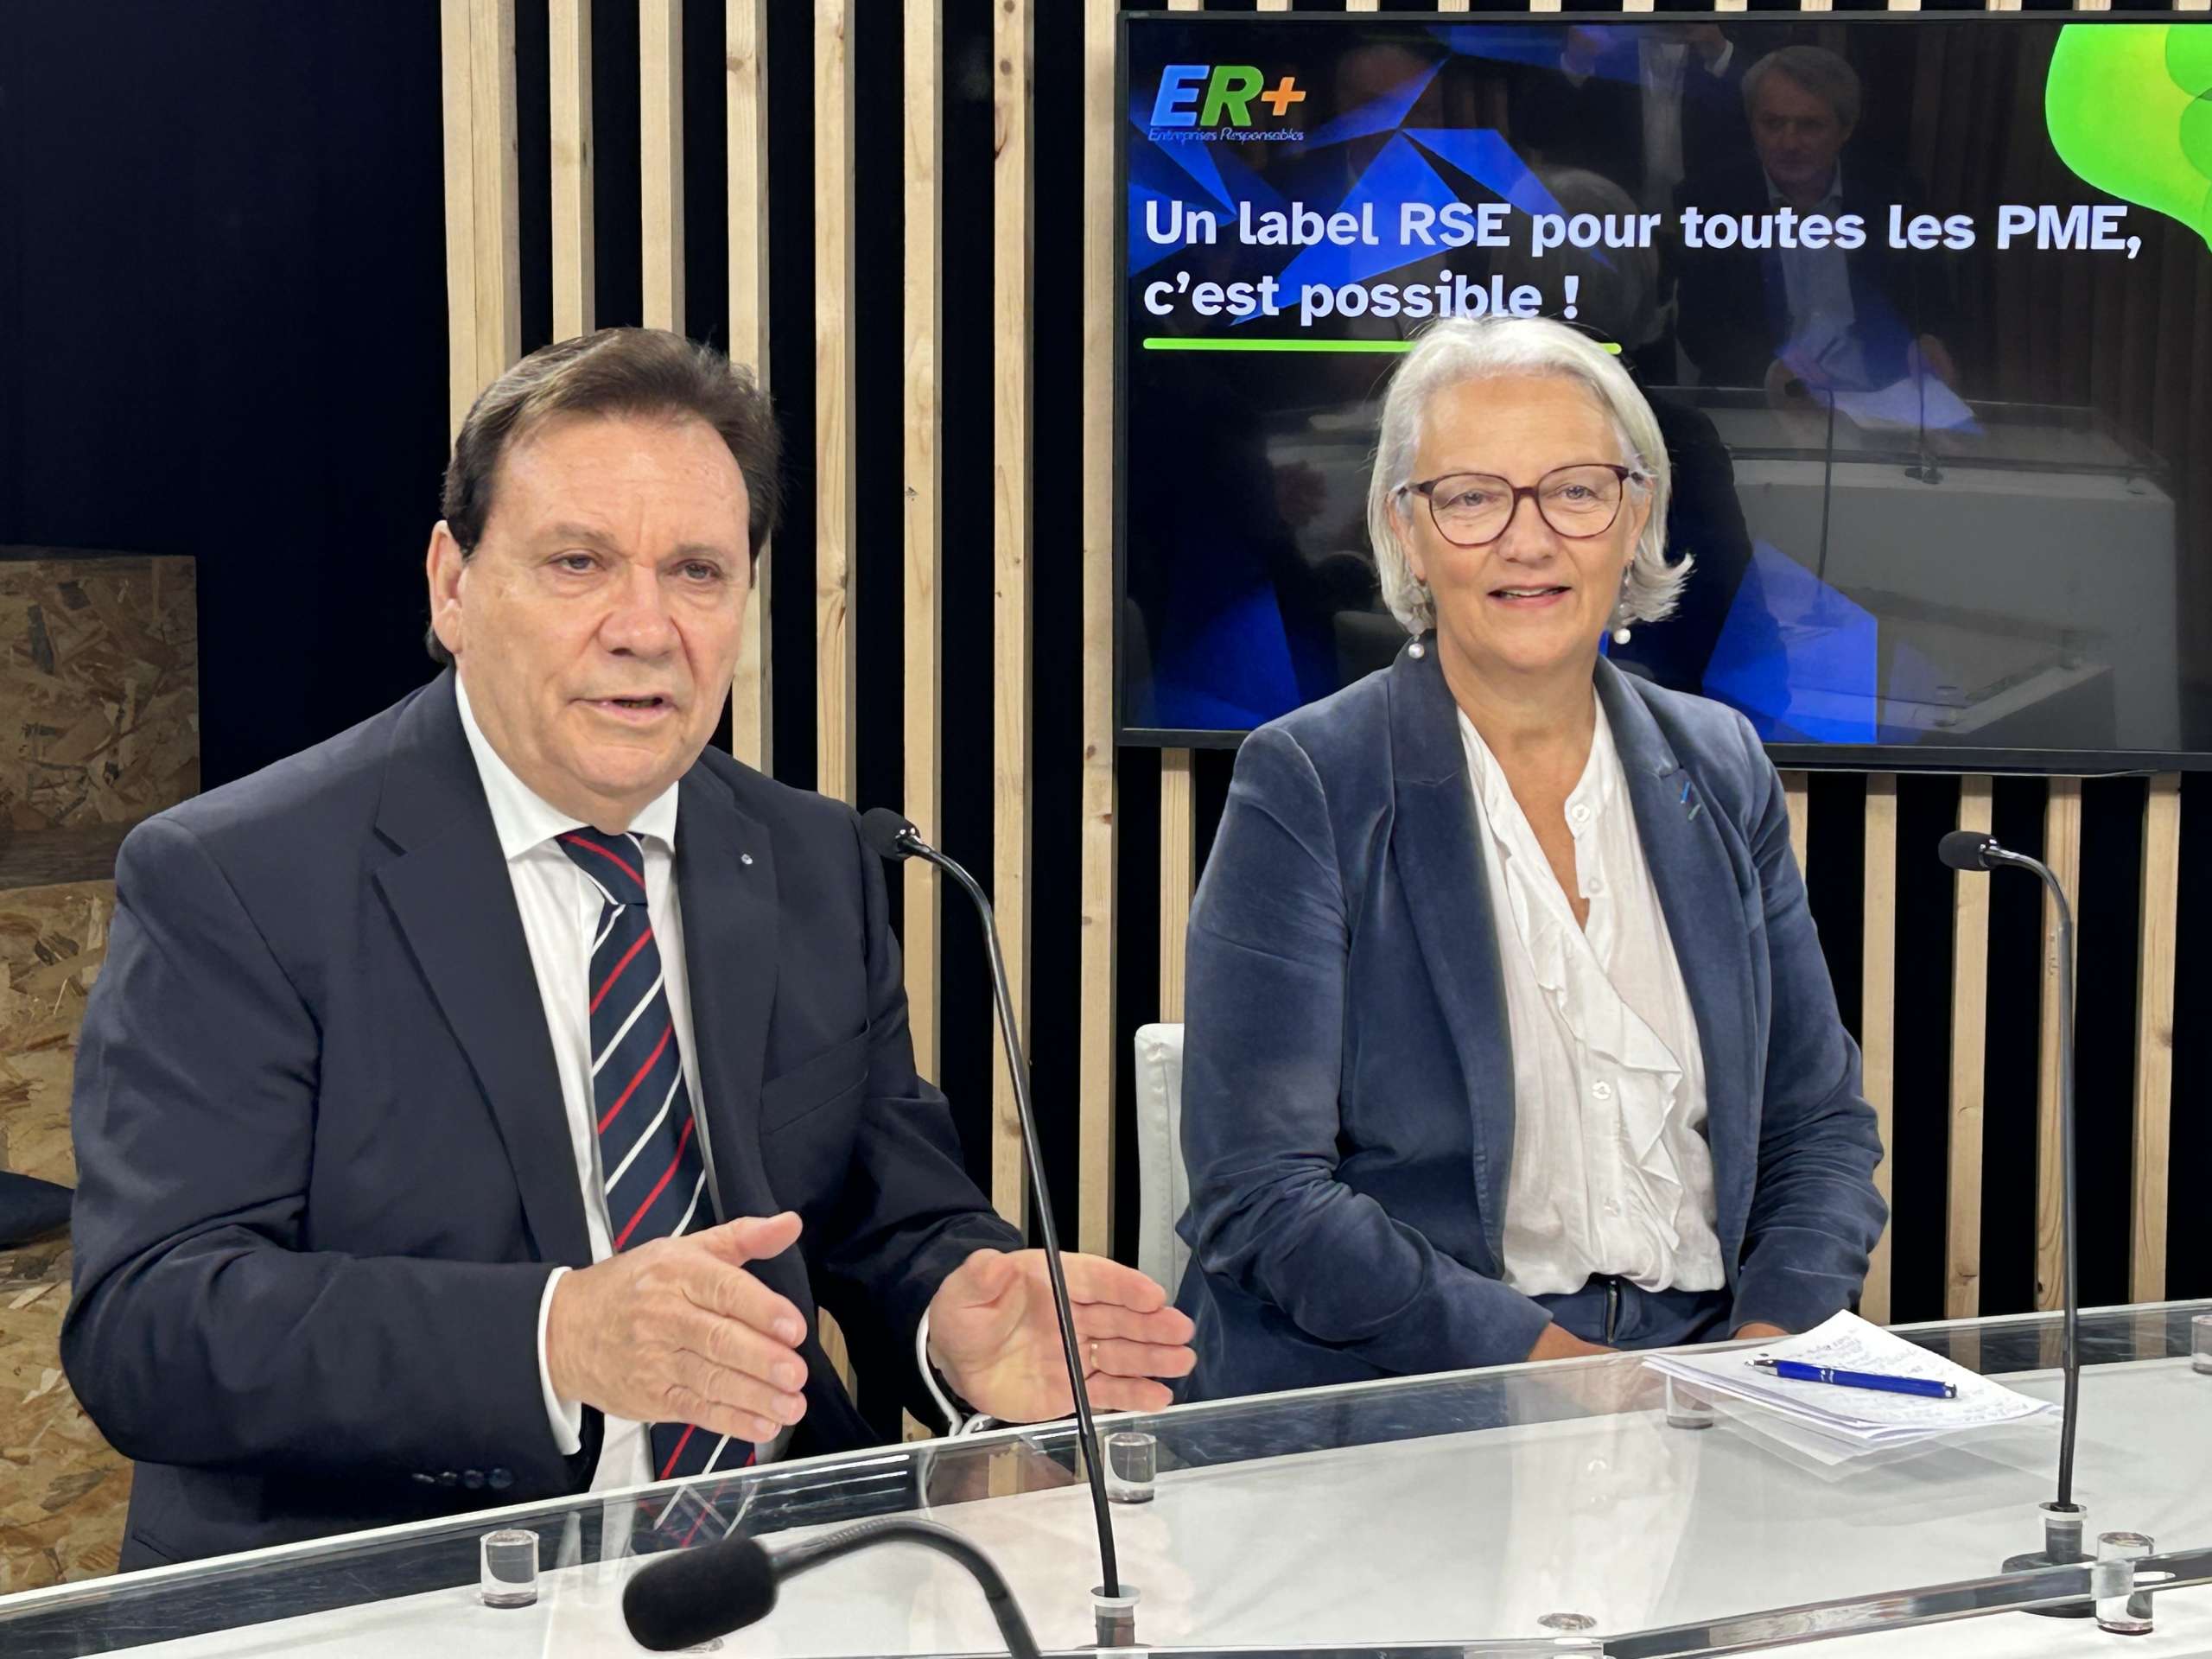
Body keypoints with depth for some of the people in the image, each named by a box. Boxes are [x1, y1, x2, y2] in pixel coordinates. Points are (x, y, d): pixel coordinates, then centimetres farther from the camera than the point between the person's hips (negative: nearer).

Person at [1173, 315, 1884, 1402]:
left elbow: (1822, 1128, 14)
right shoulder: (1305, 789, -6)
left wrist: (1772, 1341, -6)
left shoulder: (1721, 772, 10)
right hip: (1385, 1405, -3)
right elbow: (1261, 1191, -12)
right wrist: (1545, 1359, -20)